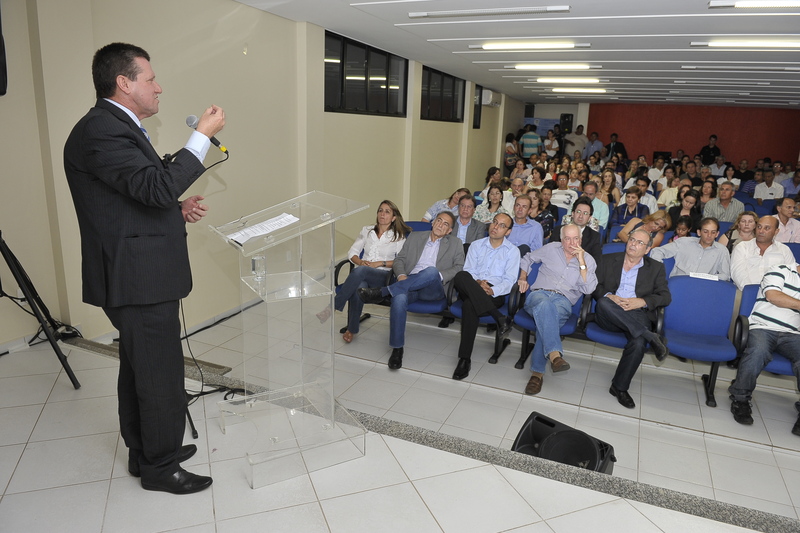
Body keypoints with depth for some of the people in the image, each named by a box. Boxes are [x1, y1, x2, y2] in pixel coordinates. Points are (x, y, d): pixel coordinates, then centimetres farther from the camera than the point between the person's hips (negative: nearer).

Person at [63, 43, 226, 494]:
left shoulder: (118, 128, 16)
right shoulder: (100, 131, -18)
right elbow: (157, 185, -29)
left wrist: (179, 210, 8)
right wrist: (203, 136, -21)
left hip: (142, 277, 11)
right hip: (138, 280, -11)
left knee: (140, 369, 20)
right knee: (161, 374, 1)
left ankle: (146, 452, 36)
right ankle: (160, 466, 19)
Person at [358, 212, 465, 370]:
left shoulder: (455, 244, 18)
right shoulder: (415, 237, 23)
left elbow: (459, 268, 6)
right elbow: (399, 260, 16)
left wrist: (439, 276, -13)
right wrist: (401, 275, -6)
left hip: (433, 289, -1)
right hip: (409, 284, 1)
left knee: (432, 271, -38)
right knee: (399, 299, -36)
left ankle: (382, 292, -31)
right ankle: (397, 349, -23)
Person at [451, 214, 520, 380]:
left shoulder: (512, 251, 12)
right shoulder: (476, 245, 21)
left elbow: (509, 280, 1)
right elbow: (468, 270, 9)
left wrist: (492, 290, -19)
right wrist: (477, 282, -14)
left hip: (495, 293, -3)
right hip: (471, 290, 3)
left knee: (469, 305, -38)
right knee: (460, 276, -36)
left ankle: (465, 359, -34)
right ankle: (499, 318, -37)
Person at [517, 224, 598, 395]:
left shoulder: (588, 260, 13)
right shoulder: (551, 248, 16)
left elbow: (588, 289, -1)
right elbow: (527, 259, 29)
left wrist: (581, 262, -6)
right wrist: (523, 277, 12)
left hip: (563, 301, 0)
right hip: (539, 294, 1)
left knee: (546, 320, -37)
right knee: (545, 305, -40)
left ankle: (537, 372, -35)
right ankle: (555, 354, -55)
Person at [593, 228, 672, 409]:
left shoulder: (656, 268, 16)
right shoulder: (609, 260, 18)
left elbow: (665, 297, 6)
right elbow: (595, 286, 10)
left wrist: (642, 302, -13)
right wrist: (609, 296, -12)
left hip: (638, 315, -1)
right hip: (609, 316, 1)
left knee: (638, 343, -33)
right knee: (604, 303, -36)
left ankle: (620, 387, -14)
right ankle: (650, 337, -31)